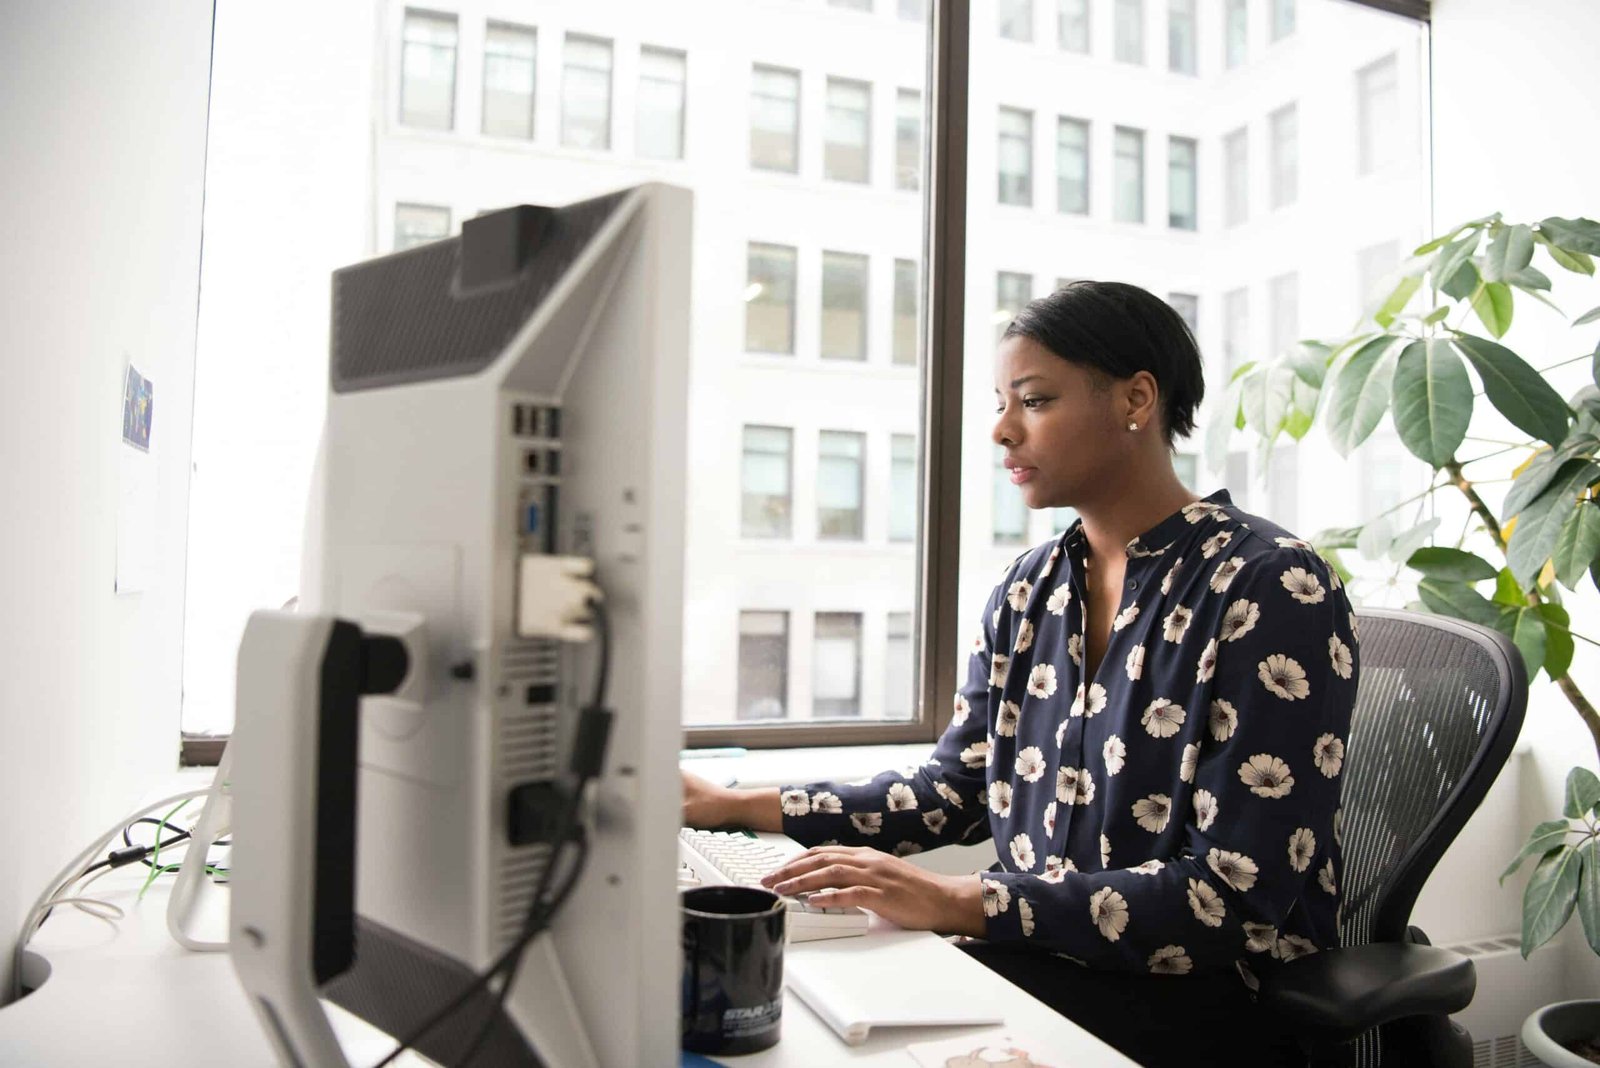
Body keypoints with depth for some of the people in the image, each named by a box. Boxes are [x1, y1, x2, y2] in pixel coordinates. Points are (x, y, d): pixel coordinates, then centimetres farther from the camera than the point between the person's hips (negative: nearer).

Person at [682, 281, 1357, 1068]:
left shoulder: (1272, 589, -16)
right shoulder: (1031, 589, 6)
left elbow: (1237, 893, -20)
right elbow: (955, 791, 10)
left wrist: (961, 903, -28)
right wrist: (741, 808, 1)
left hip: (1202, 995, -6)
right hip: (1038, 956, 6)